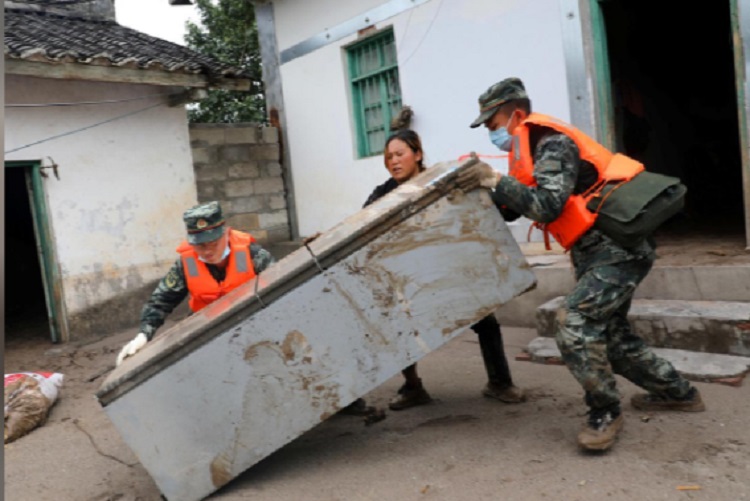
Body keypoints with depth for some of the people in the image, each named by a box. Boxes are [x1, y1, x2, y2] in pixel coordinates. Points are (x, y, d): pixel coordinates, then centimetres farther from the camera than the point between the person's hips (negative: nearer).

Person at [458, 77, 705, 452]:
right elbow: (517, 206, 13)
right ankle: (676, 393, 36)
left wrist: (496, 180, -28)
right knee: (608, 332, 18)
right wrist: (484, 190, 1)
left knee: (574, 322, -21)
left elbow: (547, 207, -28)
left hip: (619, 248, -11)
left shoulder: (552, 144, -16)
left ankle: (605, 413, -3)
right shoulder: (532, 149, 14)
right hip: (598, 251, 11)